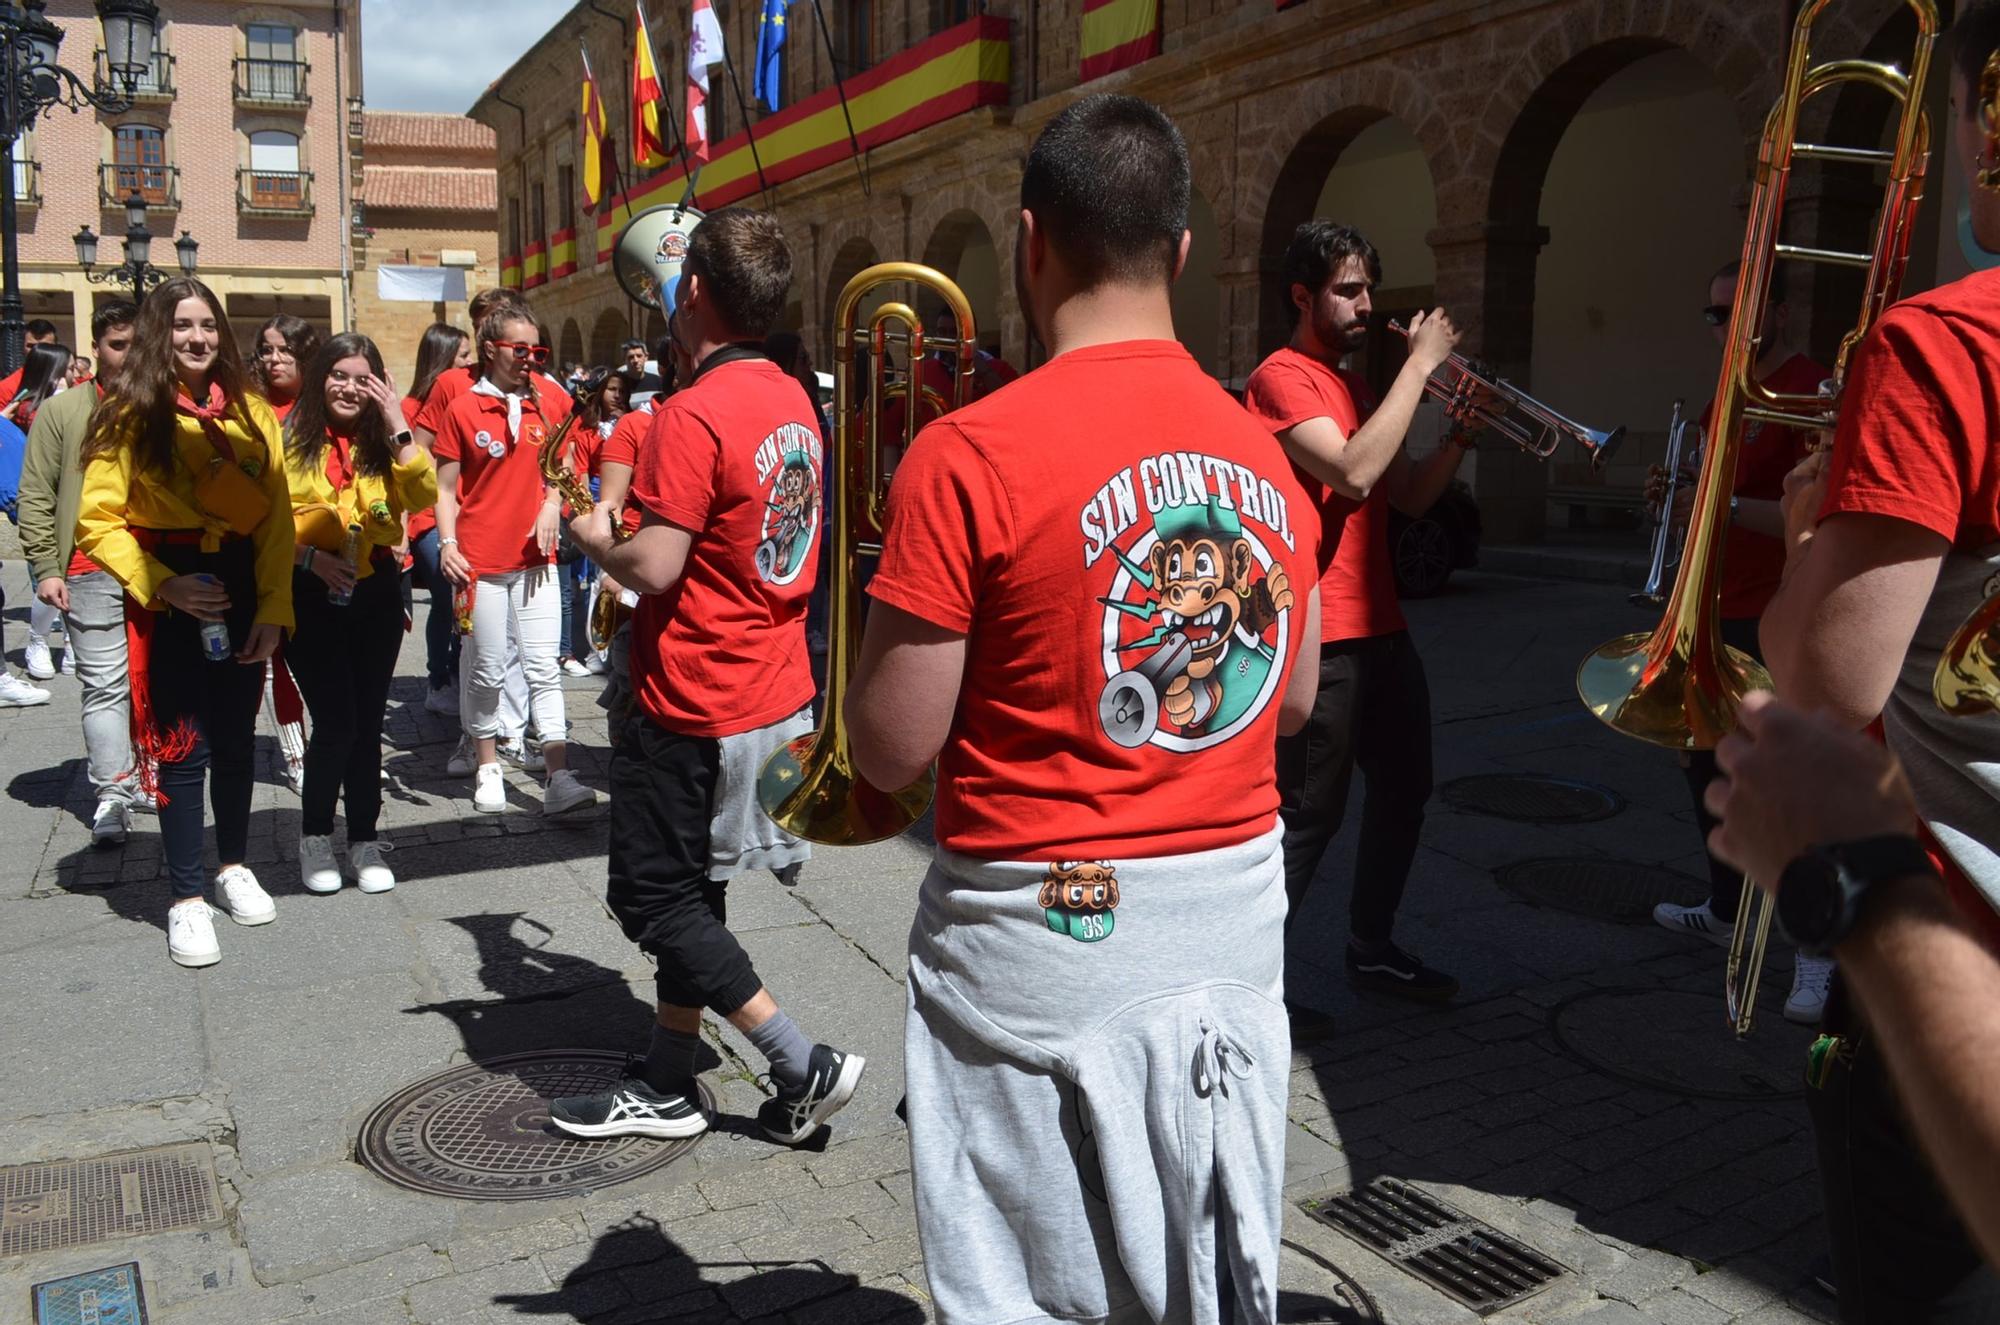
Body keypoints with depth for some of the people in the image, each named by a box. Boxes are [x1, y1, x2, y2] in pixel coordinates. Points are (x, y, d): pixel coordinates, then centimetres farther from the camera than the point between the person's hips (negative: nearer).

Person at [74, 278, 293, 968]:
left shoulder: (252, 412, 4)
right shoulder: (132, 415, -4)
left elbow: (277, 517, 2)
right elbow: (98, 521, -5)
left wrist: (273, 608, -4)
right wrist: (163, 585, -17)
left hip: (240, 589, 3)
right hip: (169, 599, -3)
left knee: (235, 738, 13)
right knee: (180, 747, 1)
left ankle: (234, 867, 33)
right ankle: (186, 899, 13)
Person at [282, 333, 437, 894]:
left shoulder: (382, 442, 8)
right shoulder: (289, 437, -1)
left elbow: (423, 497, -9)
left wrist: (398, 428, -14)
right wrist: (308, 556, -18)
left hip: (375, 593, 3)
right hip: (310, 595, -3)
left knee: (367, 723, 8)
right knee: (336, 722, -8)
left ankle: (364, 840, 21)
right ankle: (314, 836, 14)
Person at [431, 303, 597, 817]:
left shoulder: (547, 405, 7)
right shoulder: (463, 410, -2)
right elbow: (446, 488, -1)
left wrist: (551, 506, -3)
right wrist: (448, 543, -14)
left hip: (535, 558, 2)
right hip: (481, 561, -2)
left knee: (544, 667, -3)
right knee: (488, 671, 6)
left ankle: (559, 779, -6)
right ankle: (488, 769, 22)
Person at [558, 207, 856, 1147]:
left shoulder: (693, 416, -20)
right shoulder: (793, 400, 7)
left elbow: (654, 568, -23)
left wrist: (591, 537, -4)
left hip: (697, 705, -9)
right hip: (776, 689, 9)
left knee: (651, 896, 4)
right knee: (690, 888, 18)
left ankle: (805, 1066, 6)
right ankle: (666, 1088, 29)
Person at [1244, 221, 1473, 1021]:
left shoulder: (1356, 387, 19)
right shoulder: (1282, 378, -10)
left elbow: (1411, 497, 18)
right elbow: (1354, 472, -25)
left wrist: (1463, 432, 2)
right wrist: (1420, 364, -19)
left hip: (1378, 626, 10)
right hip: (1320, 635, -9)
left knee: (1402, 789, 16)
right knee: (1309, 813, -6)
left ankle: (1371, 950, 31)